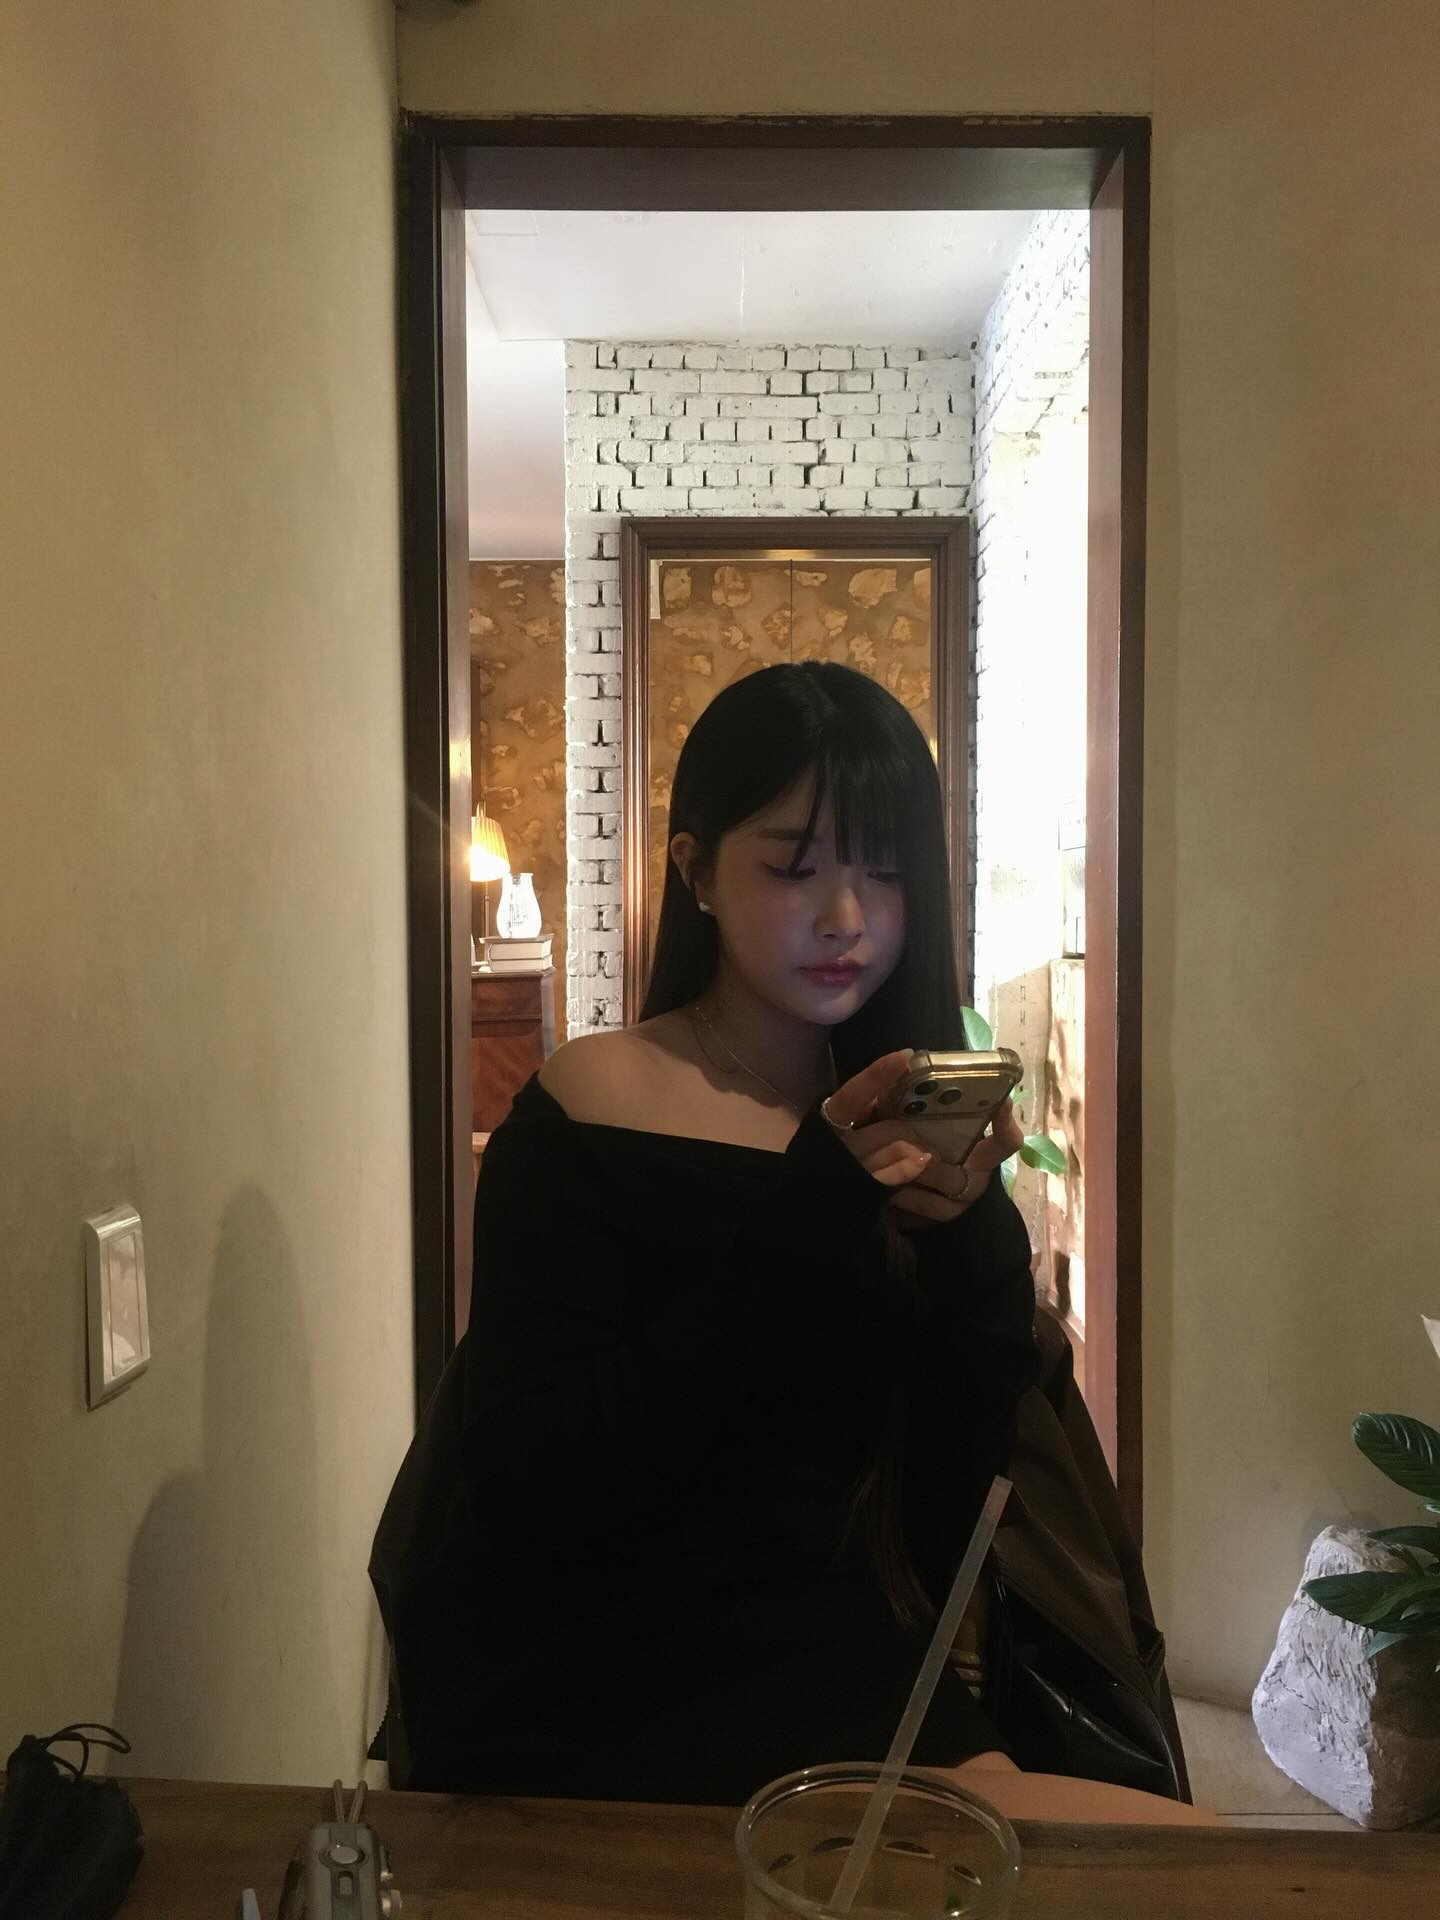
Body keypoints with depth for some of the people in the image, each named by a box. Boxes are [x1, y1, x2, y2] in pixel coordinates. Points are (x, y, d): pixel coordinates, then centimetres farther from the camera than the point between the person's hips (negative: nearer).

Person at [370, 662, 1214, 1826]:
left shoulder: (909, 1126, 5)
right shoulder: (592, 1110, -9)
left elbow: (956, 1485, 1)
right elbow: (531, 1486, -17)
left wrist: (974, 1235, -18)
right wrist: (808, 1215, -23)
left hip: (838, 1669, 5)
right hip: (607, 1718, -5)